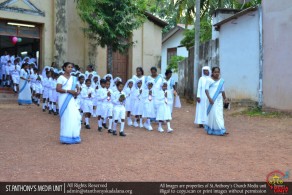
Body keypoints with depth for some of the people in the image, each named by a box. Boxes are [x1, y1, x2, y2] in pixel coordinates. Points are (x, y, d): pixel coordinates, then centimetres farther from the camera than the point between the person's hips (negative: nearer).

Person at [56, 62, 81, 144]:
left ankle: (73, 137, 15)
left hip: (71, 99, 7)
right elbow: (58, 89, -15)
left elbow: (77, 87, 19)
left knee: (75, 117, 4)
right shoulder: (61, 78, -7)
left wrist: (77, 91, -3)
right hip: (64, 100, -6)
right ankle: (66, 138, 6)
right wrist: (69, 91, -20)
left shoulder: (73, 78, 13)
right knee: (67, 118, -4)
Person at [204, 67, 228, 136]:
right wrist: (209, 98, -19)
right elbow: (206, 90, -9)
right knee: (212, 114, -3)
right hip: (212, 100, -4)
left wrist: (225, 98, 15)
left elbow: (222, 91, 17)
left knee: (219, 114, 2)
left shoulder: (221, 81, 10)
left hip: (219, 100, 4)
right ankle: (211, 130, 5)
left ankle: (220, 130, 4)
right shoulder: (209, 80, -4)